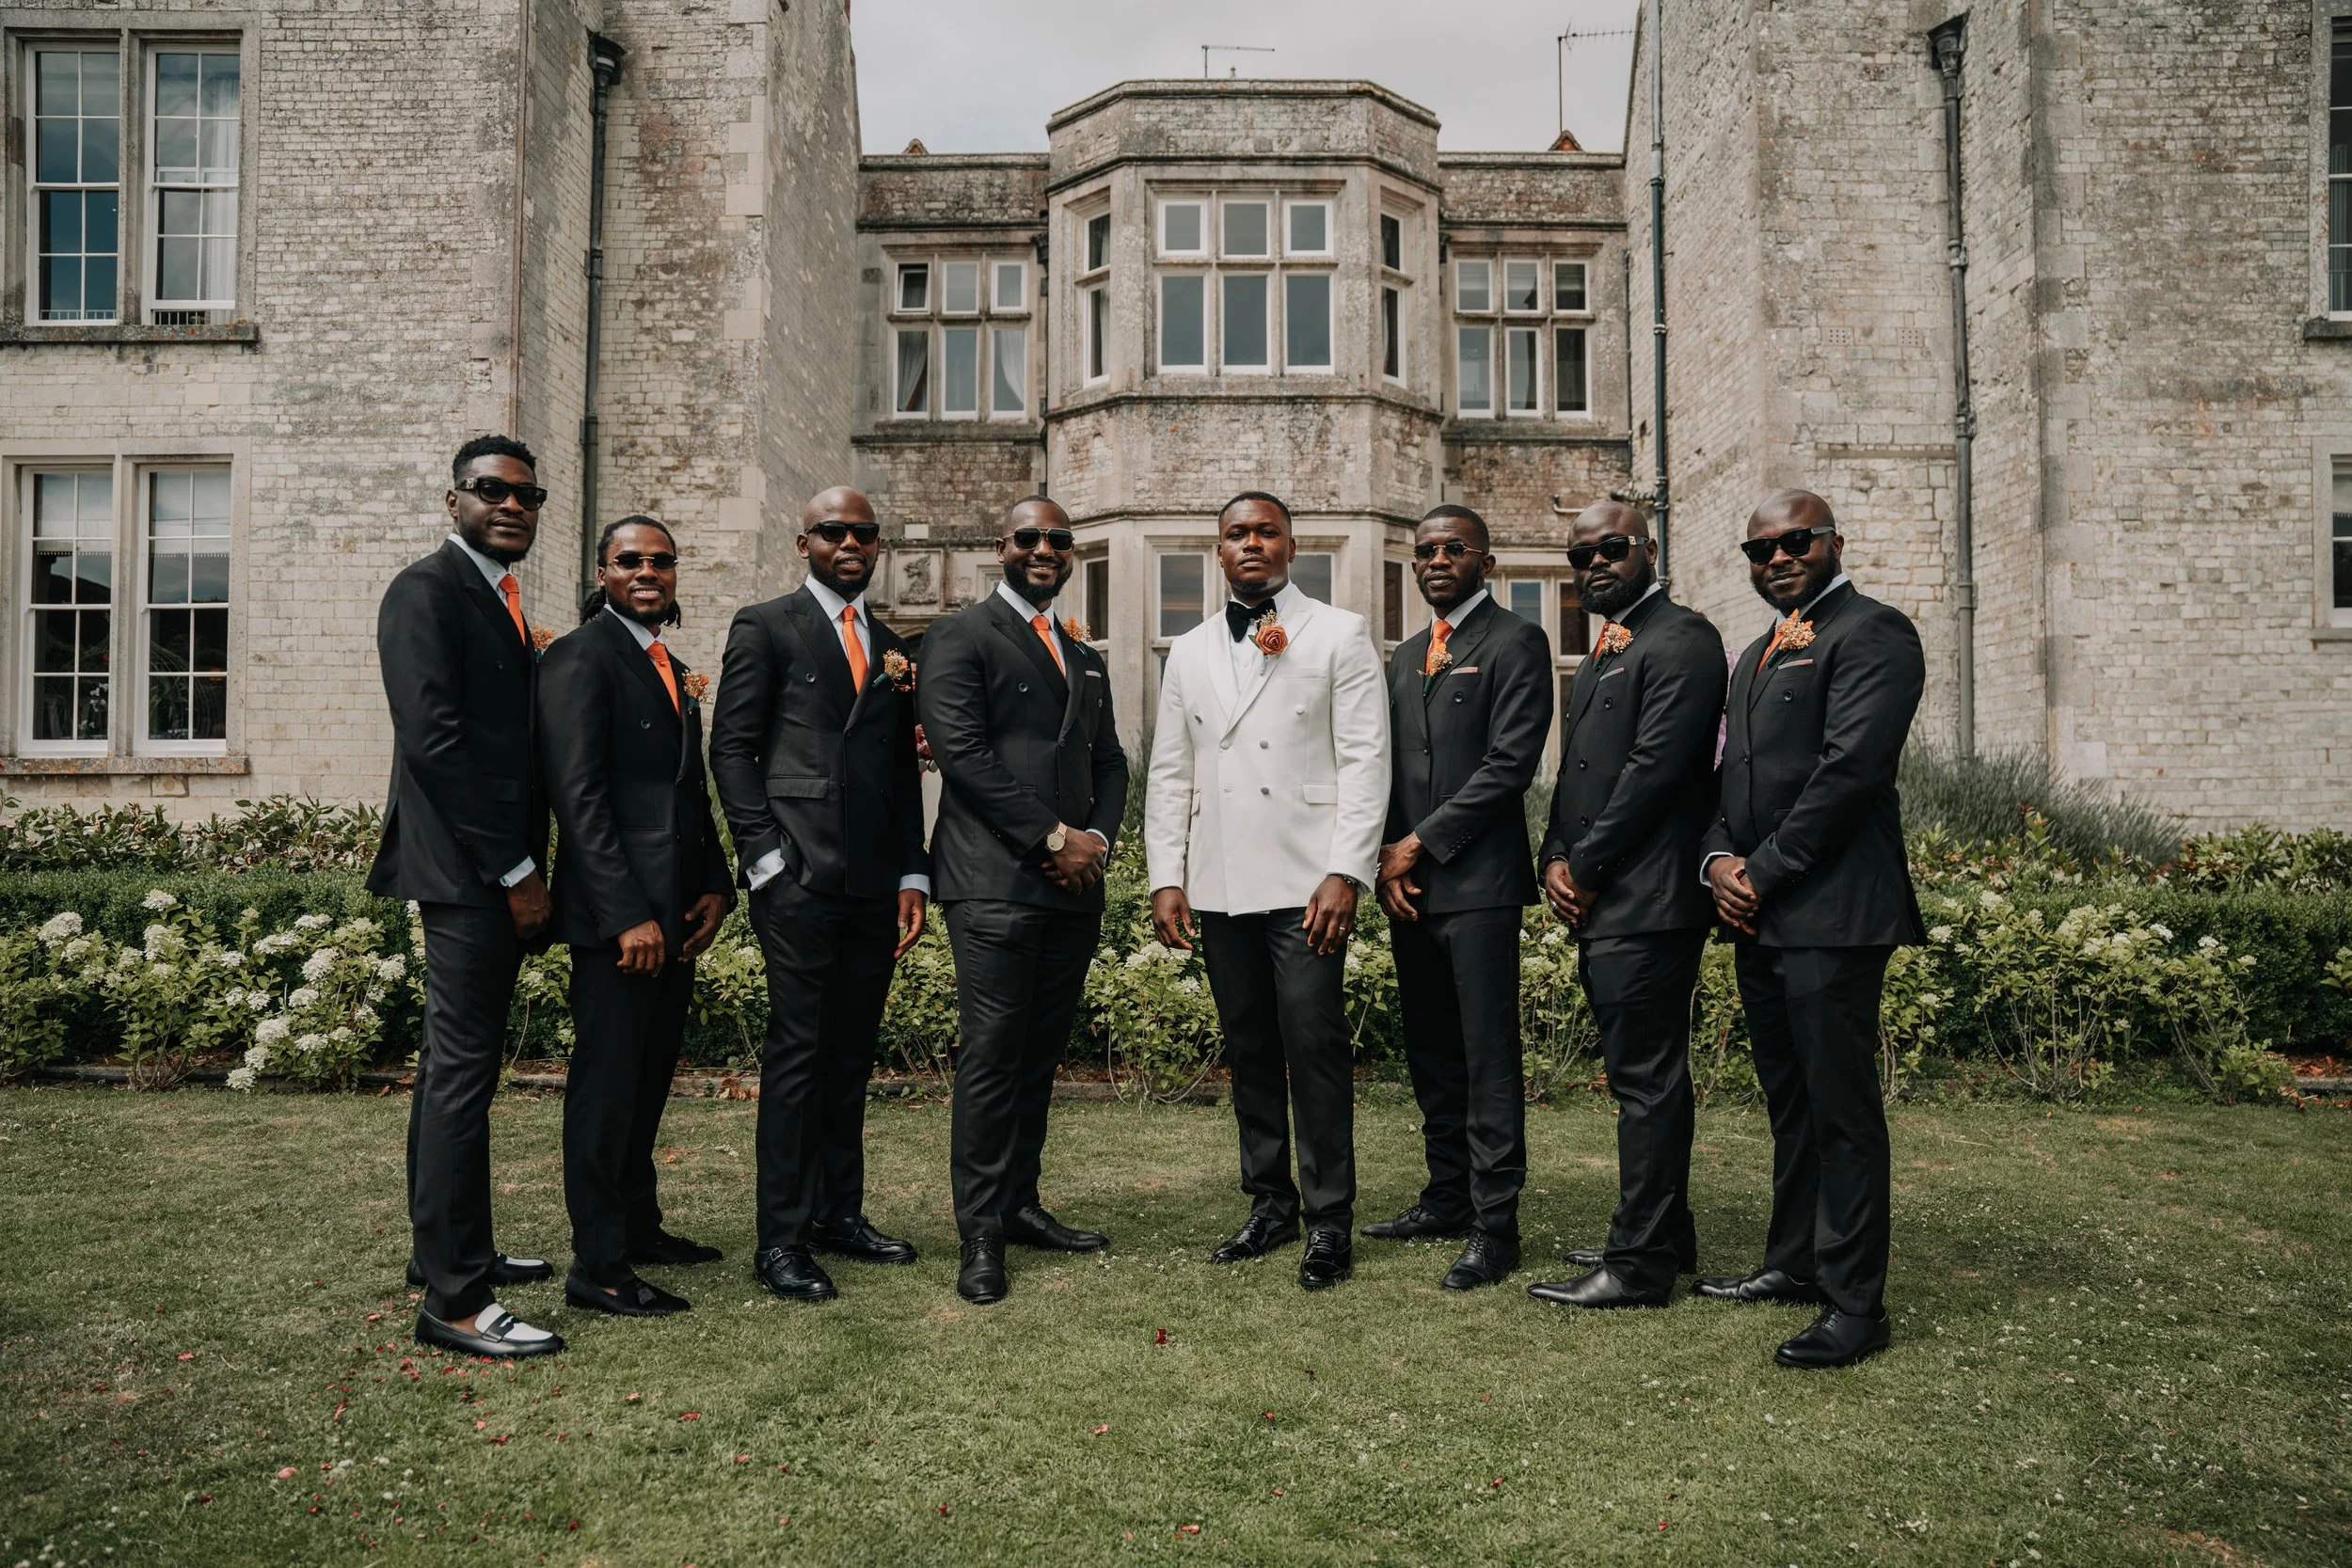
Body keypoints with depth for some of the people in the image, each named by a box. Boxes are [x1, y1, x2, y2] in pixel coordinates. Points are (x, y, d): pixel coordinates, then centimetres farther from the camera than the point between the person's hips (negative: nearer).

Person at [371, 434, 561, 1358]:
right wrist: (513, 871, -17)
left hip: (498, 872, 10)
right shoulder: (427, 591, -8)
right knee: (462, 1069, -8)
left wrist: (524, 868, 10)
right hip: (464, 868, -10)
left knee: (457, 1065, 16)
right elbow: (435, 738, -18)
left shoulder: (500, 602, 19)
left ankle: (447, 1248, 28)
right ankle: (454, 1300, -2)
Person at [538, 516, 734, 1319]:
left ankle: (637, 1225, 28)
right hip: (617, 913, -8)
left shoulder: (673, 668, 18)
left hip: (675, 912, 8)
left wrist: (715, 886, 7)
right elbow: (579, 796, -16)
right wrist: (627, 914, -20)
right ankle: (599, 1266, 7)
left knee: (650, 1077, 16)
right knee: (608, 1083, -2)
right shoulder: (580, 656, -8)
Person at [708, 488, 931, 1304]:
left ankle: (840, 1214, 22)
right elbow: (732, 748, -3)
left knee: (852, 1052, 11)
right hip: (800, 877, -6)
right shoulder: (764, 626, 3)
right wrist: (767, 859, -10)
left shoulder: (891, 647, 19)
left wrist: (912, 875, 10)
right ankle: (781, 1239, 3)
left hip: (875, 884, 6)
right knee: (799, 1049, -5)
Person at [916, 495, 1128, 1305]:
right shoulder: (960, 636, 0)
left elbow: (1110, 762, 20)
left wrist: (1097, 837, 0)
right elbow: (960, 750, -11)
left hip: (1074, 883, 7)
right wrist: (1052, 836, -13)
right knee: (992, 1056, -5)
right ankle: (981, 1236, 2)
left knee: (1040, 1055, 11)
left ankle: (1021, 1205, 22)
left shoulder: (1085, 658, 23)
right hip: (995, 883, -7)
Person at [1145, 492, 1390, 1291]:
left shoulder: (1340, 635, 4)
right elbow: (1169, 772, 14)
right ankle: (1270, 1201, 22)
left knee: (1314, 1046, -6)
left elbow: (1365, 760, -4)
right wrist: (1166, 877, 5)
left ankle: (1329, 1220, 6)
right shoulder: (1189, 653, 16)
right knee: (1249, 1050, 10)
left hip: (1305, 883, -4)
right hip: (1219, 886, 4)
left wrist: (1345, 873, -12)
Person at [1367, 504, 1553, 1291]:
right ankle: (1448, 1197, 23)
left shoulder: (1516, 642, -3)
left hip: (1478, 880, -7)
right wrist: (1388, 858, 3)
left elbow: (1510, 762, -12)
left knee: (1488, 1057, -5)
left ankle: (1494, 1223, 1)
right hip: (1409, 882, 7)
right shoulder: (1405, 655, 20)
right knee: (1430, 1054, 13)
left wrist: (1424, 841, -11)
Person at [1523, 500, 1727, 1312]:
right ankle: (1664, 1234, 28)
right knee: (1645, 1077, 16)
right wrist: (1556, 860, 3)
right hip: (1601, 906, 10)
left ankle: (1639, 1262, 3)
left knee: (1646, 1081, -4)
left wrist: (1585, 865, -12)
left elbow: (1656, 766, -18)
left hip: (1646, 903, -10)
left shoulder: (1682, 639, -9)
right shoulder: (1600, 657, 22)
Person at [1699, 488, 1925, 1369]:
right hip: (1759, 913, 9)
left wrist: (1762, 871, -14)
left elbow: (1850, 768, -17)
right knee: (1790, 1105, 17)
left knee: (1842, 1111, -3)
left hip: (1832, 914, -9)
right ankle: (1794, 1263, 29)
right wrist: (1719, 858, 1)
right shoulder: (1758, 654, 22)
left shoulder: (1872, 633, -7)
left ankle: (1855, 1303, 6)